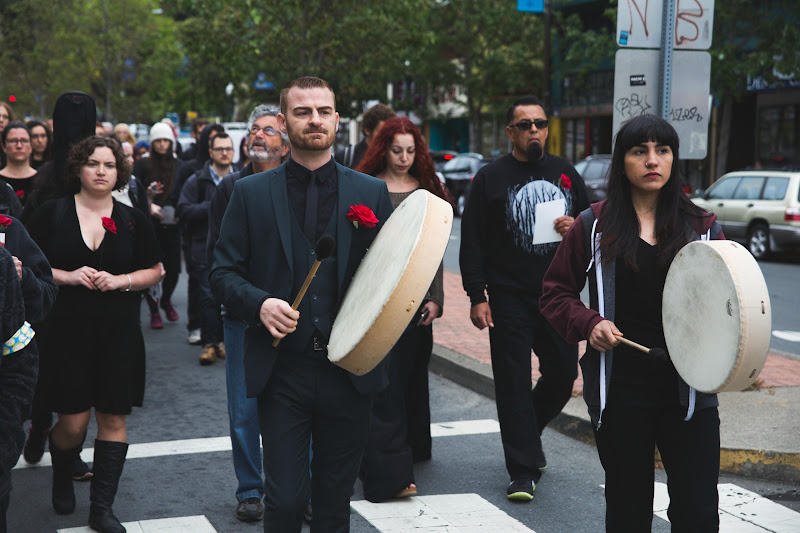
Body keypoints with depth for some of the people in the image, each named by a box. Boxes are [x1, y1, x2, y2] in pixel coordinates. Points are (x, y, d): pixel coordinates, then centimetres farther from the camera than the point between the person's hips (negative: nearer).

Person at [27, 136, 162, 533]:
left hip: (118, 334, 2)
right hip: (66, 332, -2)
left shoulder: (132, 220, 6)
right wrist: (67, 276, -14)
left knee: (113, 418, 1)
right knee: (73, 422, -2)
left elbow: (155, 271, 10)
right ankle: (62, 473, 32)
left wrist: (121, 280, -8)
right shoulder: (52, 214, 2)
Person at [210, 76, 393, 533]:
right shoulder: (250, 194, 5)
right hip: (282, 371, -1)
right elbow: (224, 272, 5)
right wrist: (259, 303, -14)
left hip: (350, 371, 1)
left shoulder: (372, 192, 7)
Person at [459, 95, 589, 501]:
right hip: (510, 298, -4)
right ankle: (523, 471, 3)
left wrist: (577, 227, -4)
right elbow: (472, 242, -2)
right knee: (514, 382, -3)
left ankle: (527, 431, 36)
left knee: (563, 375, 9)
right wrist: (477, 296, -9)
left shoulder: (565, 173, 12)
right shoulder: (491, 177, 0)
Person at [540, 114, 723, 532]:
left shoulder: (703, 228, 5)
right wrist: (588, 324, -10)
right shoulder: (594, 226, 3)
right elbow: (556, 293, 8)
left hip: (689, 389, 1)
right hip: (619, 390, 0)